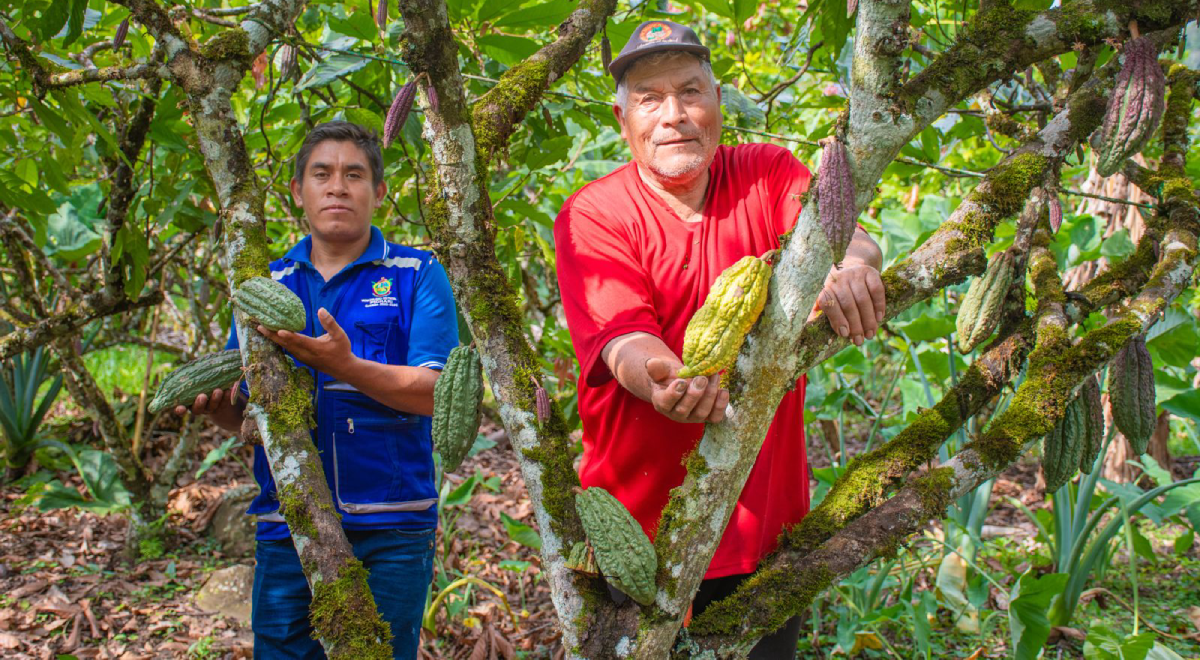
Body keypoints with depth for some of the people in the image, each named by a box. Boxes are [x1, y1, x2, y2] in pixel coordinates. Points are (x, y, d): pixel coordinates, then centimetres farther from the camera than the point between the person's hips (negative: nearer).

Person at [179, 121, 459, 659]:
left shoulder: (416, 274, 2)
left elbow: (434, 392, -10)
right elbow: (244, 413, 15)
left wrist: (346, 367, -24)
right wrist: (215, 407, -8)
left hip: (390, 531, -3)